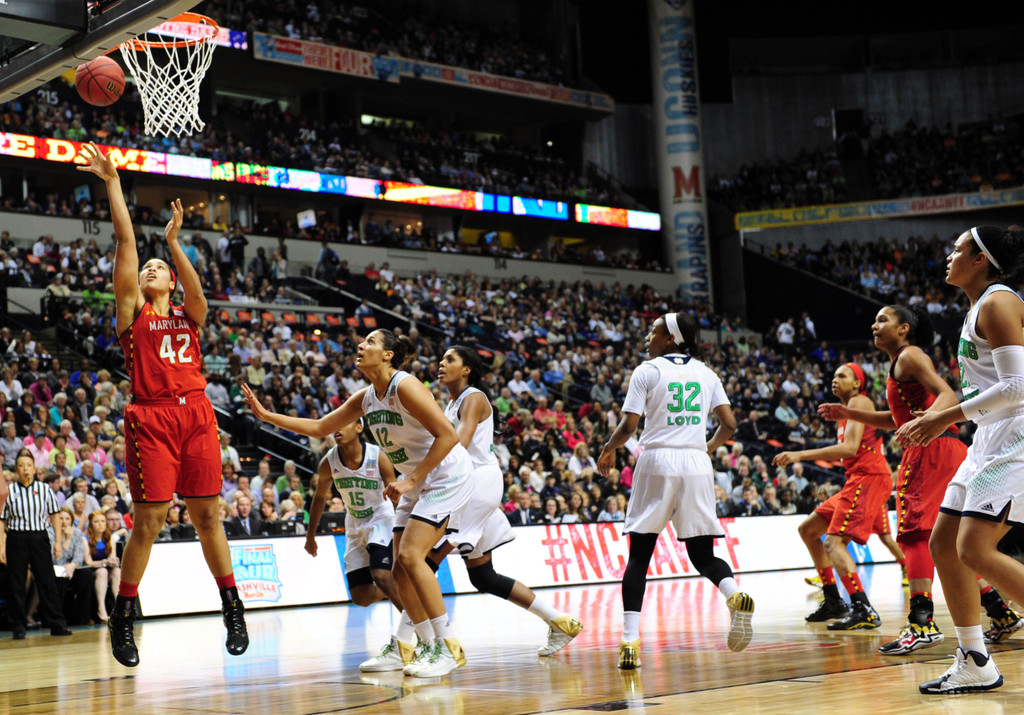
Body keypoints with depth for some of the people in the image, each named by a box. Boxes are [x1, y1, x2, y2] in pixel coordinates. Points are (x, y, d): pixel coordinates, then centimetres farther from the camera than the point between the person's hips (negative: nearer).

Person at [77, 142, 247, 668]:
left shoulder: (188, 314, 19)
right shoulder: (132, 310, 12)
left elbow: (196, 291, -5)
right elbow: (126, 240, 6)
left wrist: (173, 242, -10)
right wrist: (112, 182, 4)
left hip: (196, 413, 3)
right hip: (151, 417, -3)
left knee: (207, 515, 5)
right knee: (149, 520, -5)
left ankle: (232, 606, 15)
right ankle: (122, 616, 8)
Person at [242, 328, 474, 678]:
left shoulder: (405, 386, -20)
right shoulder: (366, 398, 5)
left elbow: (447, 435, -25)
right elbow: (319, 428, 13)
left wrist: (411, 480, -23)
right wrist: (266, 415, 7)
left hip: (446, 475, -9)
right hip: (417, 483, 9)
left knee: (410, 555, -19)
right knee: (401, 569, 2)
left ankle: (449, 645, -13)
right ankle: (432, 648, 10)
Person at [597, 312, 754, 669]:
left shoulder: (647, 371, 1)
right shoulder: (706, 373, 13)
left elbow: (628, 426, -6)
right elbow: (729, 424, 8)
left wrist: (608, 449, 13)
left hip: (657, 461, -3)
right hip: (696, 465, 3)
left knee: (639, 555, 3)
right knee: (702, 553, 11)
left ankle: (630, 642, -5)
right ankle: (735, 595, -21)